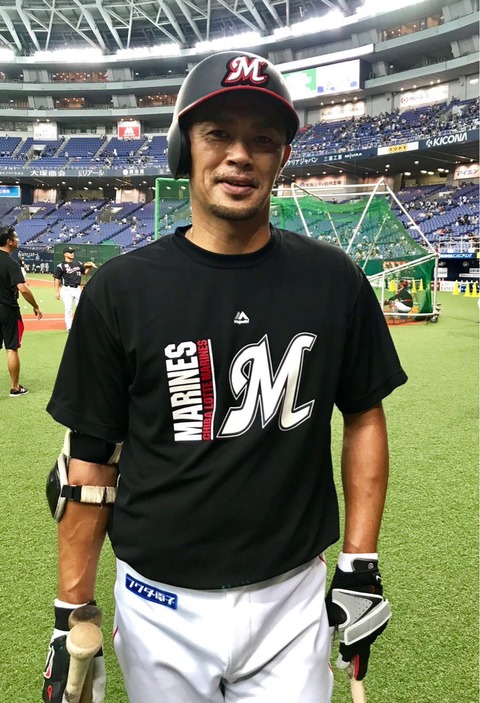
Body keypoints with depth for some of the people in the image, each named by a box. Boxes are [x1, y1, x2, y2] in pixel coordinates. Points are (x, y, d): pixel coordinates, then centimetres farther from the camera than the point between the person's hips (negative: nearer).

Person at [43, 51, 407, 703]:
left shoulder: (334, 281, -4)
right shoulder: (122, 288, -8)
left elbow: (364, 417, 5)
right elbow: (89, 460, -4)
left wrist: (361, 566, 1)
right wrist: (71, 615, -3)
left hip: (295, 599, 1)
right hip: (161, 608, 0)